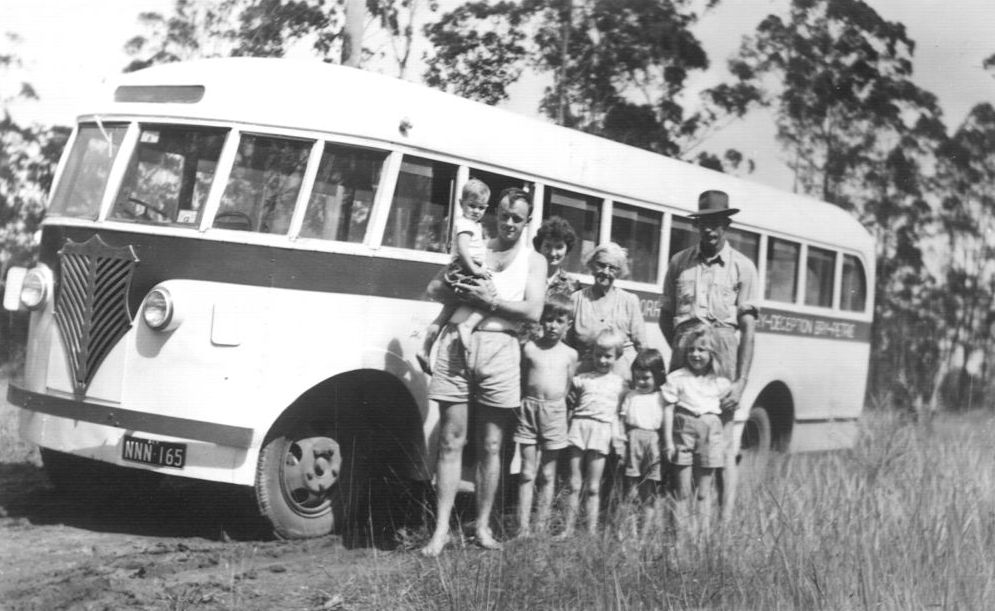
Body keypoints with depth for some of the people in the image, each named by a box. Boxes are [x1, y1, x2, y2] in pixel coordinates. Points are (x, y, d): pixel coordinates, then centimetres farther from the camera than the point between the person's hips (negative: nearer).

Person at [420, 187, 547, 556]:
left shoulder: (533, 260, 12)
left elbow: (533, 311, -2)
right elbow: (435, 288, 13)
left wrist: (490, 300, -8)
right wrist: (466, 294, -5)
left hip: (499, 347, -1)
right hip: (456, 342, 1)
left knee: (490, 446, 3)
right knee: (451, 442, -2)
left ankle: (483, 526, 12)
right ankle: (441, 529, -1)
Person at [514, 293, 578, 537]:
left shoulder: (570, 354, 6)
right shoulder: (529, 348, 2)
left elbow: (567, 388, 9)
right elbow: (522, 380, 7)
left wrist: (555, 405, 3)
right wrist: (526, 403, 1)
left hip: (555, 412, 1)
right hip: (529, 409, -1)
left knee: (547, 475, 8)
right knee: (527, 473, -1)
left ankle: (542, 526, 13)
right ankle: (523, 528, -2)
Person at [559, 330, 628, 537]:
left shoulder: (620, 383, 11)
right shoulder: (581, 379, 12)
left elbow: (619, 413, 11)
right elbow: (571, 406, 14)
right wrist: (565, 428, 3)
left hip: (602, 429, -1)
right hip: (579, 425, 1)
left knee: (593, 488, 1)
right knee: (574, 485, 1)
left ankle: (592, 530, 2)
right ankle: (568, 528, 4)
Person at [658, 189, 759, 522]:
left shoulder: (742, 267, 7)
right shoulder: (679, 262, 16)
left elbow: (748, 328, 1)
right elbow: (665, 316, 21)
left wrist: (741, 380, -8)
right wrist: (680, 348, 6)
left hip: (723, 349, -2)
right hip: (684, 348, 2)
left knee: (723, 444, -4)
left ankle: (725, 521, -3)